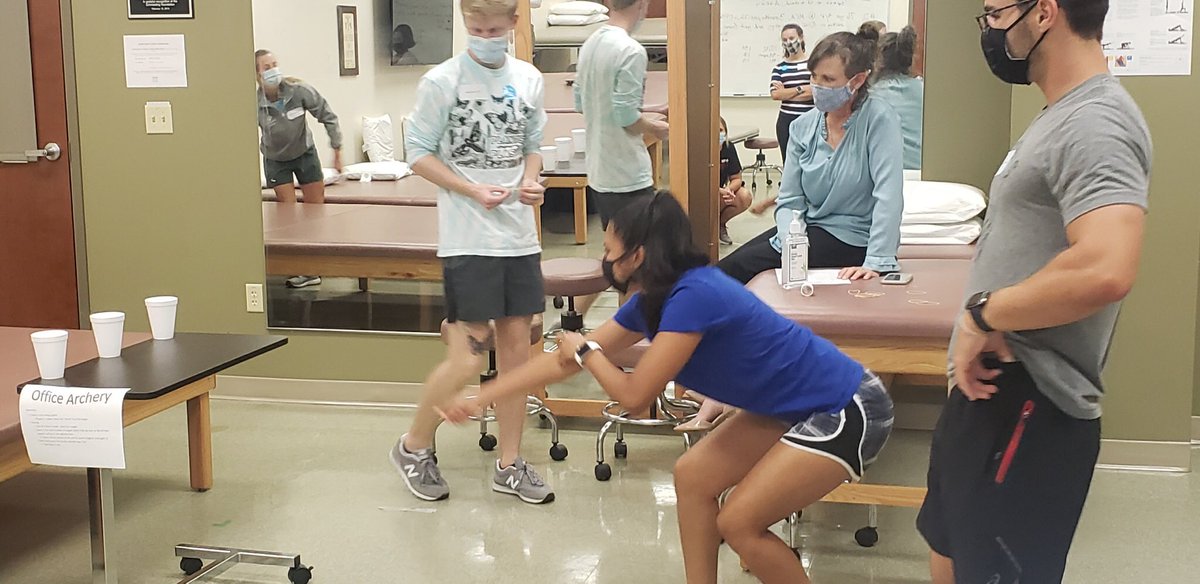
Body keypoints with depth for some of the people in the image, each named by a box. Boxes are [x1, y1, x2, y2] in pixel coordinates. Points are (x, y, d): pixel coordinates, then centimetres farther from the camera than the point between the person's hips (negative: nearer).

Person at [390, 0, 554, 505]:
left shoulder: (529, 79, 7)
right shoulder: (441, 82, -8)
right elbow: (420, 154, -5)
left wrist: (530, 182, -4)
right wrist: (475, 192, -16)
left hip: (519, 237, 5)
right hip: (467, 239, -5)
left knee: (516, 345, 8)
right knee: (469, 355, -5)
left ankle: (509, 465, 20)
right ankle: (414, 447, 18)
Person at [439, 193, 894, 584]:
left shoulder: (693, 297, -26)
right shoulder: (650, 303, 2)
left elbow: (634, 396, -21)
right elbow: (564, 361, 10)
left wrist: (586, 350, -2)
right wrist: (478, 400, 13)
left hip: (848, 412, -9)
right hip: (796, 407, 9)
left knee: (739, 523, -11)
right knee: (693, 475, 8)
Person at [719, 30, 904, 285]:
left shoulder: (878, 119, -15)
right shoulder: (803, 127, 1)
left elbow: (888, 196, -24)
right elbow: (790, 201, 0)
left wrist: (877, 262, -33)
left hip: (853, 238, -5)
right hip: (809, 228, 5)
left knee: (738, 266, -15)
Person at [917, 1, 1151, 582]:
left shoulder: (1094, 125, -20)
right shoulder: (1064, 116, 13)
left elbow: (1103, 271, -35)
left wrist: (985, 313, -22)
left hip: (1025, 411, -10)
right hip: (991, 393, 10)